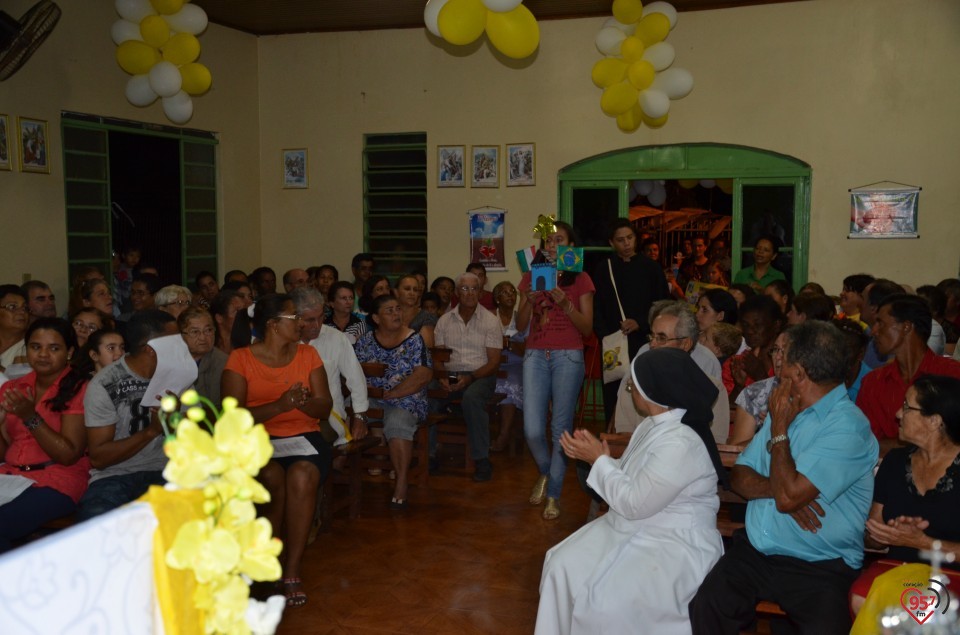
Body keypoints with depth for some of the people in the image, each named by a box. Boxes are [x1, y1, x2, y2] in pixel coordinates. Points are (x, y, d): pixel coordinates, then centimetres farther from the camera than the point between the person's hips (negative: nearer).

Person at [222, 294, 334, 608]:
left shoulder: (307, 354, 12)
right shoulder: (240, 358, 2)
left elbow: (324, 407, 8)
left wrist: (303, 403, -15)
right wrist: (278, 406, -21)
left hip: (304, 436, 2)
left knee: (302, 474, -32)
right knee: (273, 477, -33)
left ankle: (292, 570, -24)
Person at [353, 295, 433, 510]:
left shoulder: (413, 340, 0)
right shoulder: (366, 340, 11)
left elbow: (423, 375, -10)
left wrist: (391, 394, -14)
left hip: (406, 399, -3)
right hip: (371, 398, 3)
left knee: (397, 422, -35)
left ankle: (401, 482, -29)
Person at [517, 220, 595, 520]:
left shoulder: (580, 280, 4)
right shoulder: (531, 277, 12)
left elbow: (587, 328, -1)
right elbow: (520, 325, 9)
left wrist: (564, 303, -15)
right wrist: (530, 300, -9)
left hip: (568, 357, -2)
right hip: (536, 356, 2)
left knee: (561, 428, -1)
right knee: (532, 430, -5)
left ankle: (553, 494, 14)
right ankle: (545, 472, 26)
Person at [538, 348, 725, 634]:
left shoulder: (681, 443, -26)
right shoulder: (654, 424, 6)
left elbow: (634, 504, -24)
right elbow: (632, 481, 11)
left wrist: (600, 460, -13)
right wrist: (596, 454, -4)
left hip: (674, 544, -10)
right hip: (633, 530, 10)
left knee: (604, 599, -23)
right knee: (564, 564, 0)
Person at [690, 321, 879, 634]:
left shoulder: (848, 427, -11)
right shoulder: (785, 409, 15)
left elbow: (788, 496, -19)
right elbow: (739, 476, 13)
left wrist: (779, 429, -7)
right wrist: (779, 489, -9)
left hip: (819, 568, -5)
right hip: (753, 551, 5)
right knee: (703, 609, -21)